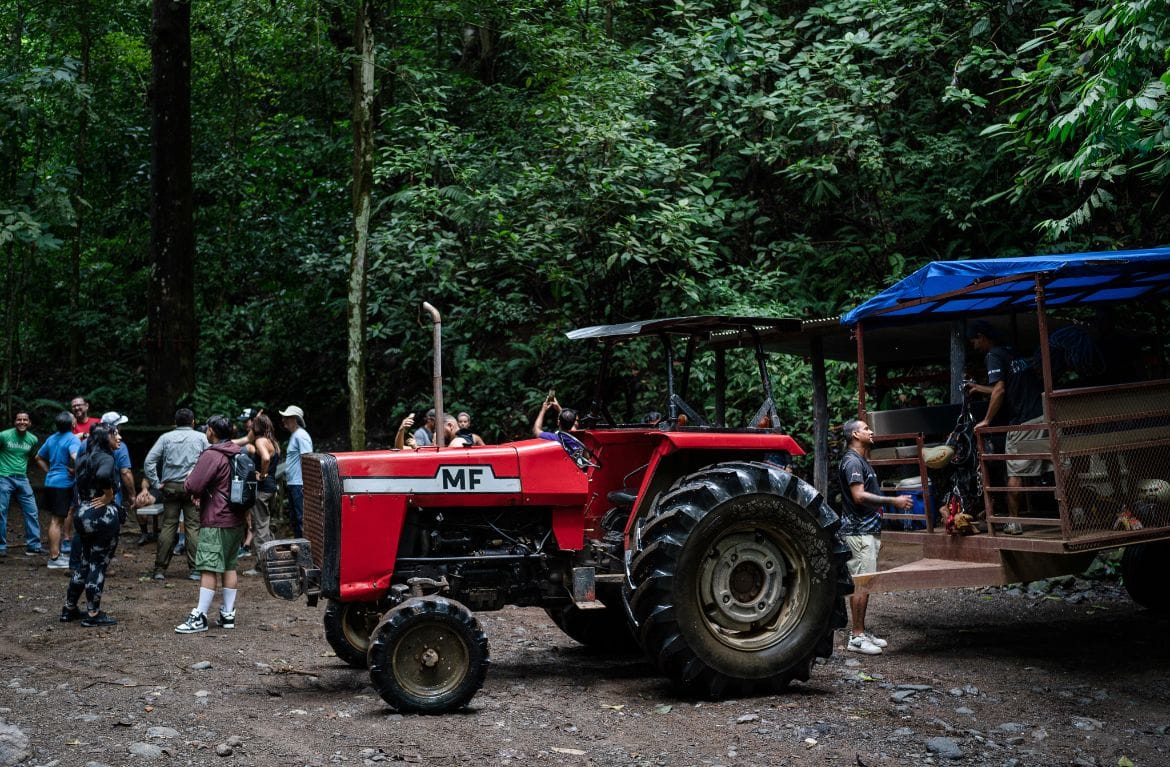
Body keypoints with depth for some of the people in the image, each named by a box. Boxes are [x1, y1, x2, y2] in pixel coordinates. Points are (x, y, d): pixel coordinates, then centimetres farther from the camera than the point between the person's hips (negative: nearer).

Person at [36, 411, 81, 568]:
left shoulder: (52, 439, 12)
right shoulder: (73, 439, -13)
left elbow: (39, 458, 20)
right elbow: (75, 457, -32)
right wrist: (75, 471, -15)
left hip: (50, 482, 8)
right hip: (64, 483, -8)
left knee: (55, 520, 16)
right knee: (57, 521, -6)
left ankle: (55, 554, 24)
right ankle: (54, 558, -3)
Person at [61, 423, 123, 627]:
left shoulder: (85, 459, 12)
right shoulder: (106, 458, -15)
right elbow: (103, 475, -37)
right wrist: (109, 494, -21)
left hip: (84, 513, 8)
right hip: (104, 516, -8)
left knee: (84, 563, 18)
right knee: (99, 565, 1)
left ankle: (69, 609, 25)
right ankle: (93, 614, 7)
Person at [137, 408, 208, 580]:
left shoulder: (166, 438, 7)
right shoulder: (201, 437, 5)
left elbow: (149, 461, 1)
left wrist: (156, 483, 5)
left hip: (170, 486, 1)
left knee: (168, 526, 5)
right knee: (193, 527, 0)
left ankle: (160, 569, 4)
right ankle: (194, 570, -2)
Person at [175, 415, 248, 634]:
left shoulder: (211, 455, -15)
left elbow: (192, 486, -20)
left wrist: (188, 479, 5)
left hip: (216, 522, -8)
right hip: (237, 520, 8)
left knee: (208, 569, -7)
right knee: (230, 567, 13)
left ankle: (200, 617, -7)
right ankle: (228, 614, 17)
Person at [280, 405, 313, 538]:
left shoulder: (301, 435, -13)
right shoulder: (293, 435, 19)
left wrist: (305, 483, -23)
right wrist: (286, 479, 18)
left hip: (299, 484, -11)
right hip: (292, 483, 11)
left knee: (301, 517, -9)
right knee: (293, 517, 16)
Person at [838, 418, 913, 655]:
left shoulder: (862, 461, 20)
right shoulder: (852, 461, -13)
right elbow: (859, 496, -23)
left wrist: (877, 533, 24)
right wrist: (893, 501, -20)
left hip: (867, 530, 10)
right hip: (858, 531, -10)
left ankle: (861, 632, 15)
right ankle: (856, 637, -8)